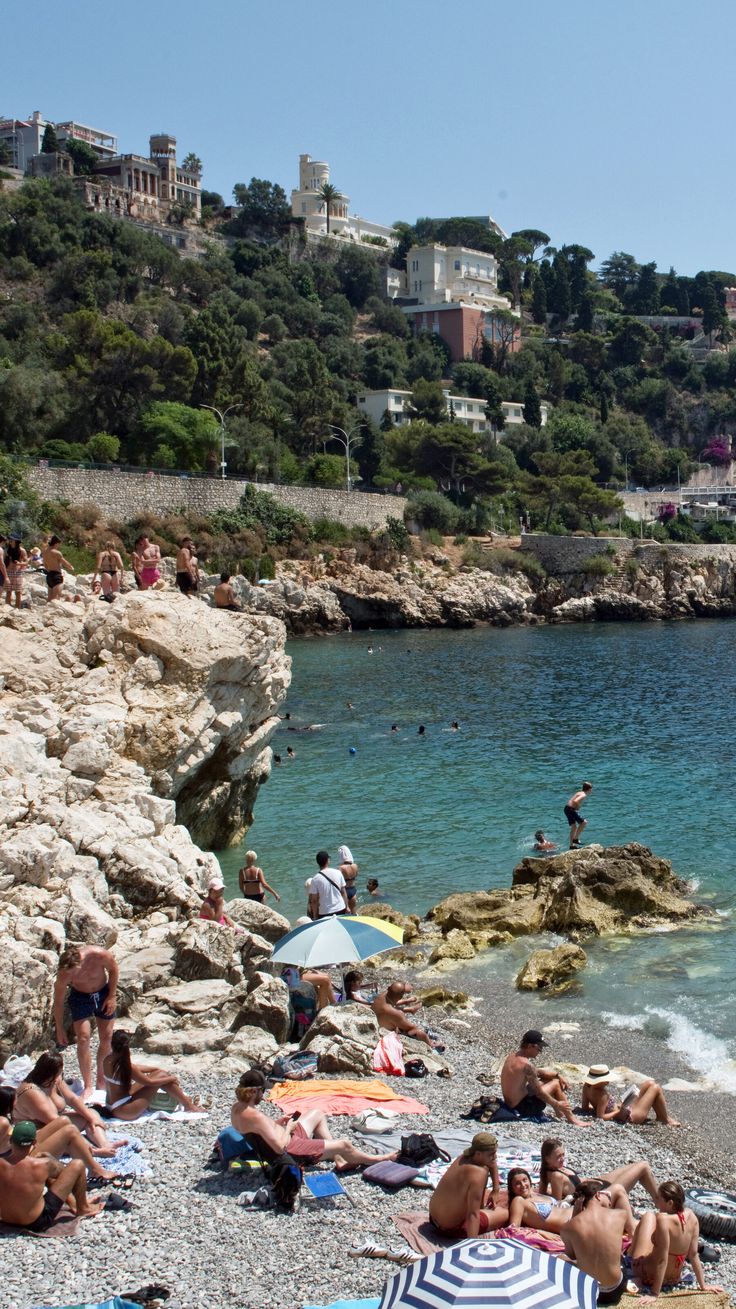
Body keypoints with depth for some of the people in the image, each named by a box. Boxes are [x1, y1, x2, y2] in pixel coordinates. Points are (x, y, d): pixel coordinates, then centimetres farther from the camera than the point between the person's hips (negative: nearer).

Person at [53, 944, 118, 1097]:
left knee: (106, 1038, 3)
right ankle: (88, 1086, -3)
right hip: (80, 997, -1)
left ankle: (101, 1080, 20)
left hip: (103, 993, 1)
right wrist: (59, 1030, -7)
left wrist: (112, 996, -9)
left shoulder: (98, 955, -33)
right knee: (83, 1039, -12)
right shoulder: (63, 973, -28)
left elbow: (113, 968, -10)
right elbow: (58, 1001, -13)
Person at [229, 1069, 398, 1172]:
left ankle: (339, 1161, 26)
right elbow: (280, 1147, -34)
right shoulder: (255, 1116, -34)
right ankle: (375, 1160, 31)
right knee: (344, 1145, 3)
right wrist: (288, 1128, -17)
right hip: (290, 1152, -10)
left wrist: (278, 1123, 3)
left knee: (317, 1114, 23)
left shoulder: (236, 1108, -5)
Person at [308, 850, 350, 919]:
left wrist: (315, 916, 1)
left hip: (325, 913, -3)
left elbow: (314, 900, -8)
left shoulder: (315, 879, -11)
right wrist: (347, 907, 12)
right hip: (340, 910, 3)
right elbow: (343, 892, 3)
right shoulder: (338, 873, -3)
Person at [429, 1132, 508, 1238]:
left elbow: (491, 1162, 19)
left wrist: (496, 1190, 14)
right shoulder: (479, 1173, -31)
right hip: (453, 1228, -8)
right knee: (507, 1213, 2)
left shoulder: (465, 1156, -4)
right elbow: (473, 1214, -34)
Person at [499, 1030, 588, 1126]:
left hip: (510, 1103, 9)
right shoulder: (526, 1064, -25)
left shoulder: (511, 1057, 3)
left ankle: (559, 1113, 30)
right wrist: (557, 1104, -3)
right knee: (556, 1084, 2)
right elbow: (539, 1093, -17)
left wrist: (557, 1075, 10)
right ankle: (572, 1119, 11)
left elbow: (536, 1072, 17)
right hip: (521, 1108, -9)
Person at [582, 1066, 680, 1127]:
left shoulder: (587, 1086, -6)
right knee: (656, 1088, -5)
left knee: (649, 1083, 15)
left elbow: (585, 1106, 4)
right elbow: (601, 1117, -31)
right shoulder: (602, 1095, -30)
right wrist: (617, 1111, -21)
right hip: (630, 1116, -10)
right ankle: (666, 1119, 12)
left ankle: (660, 1116, 26)